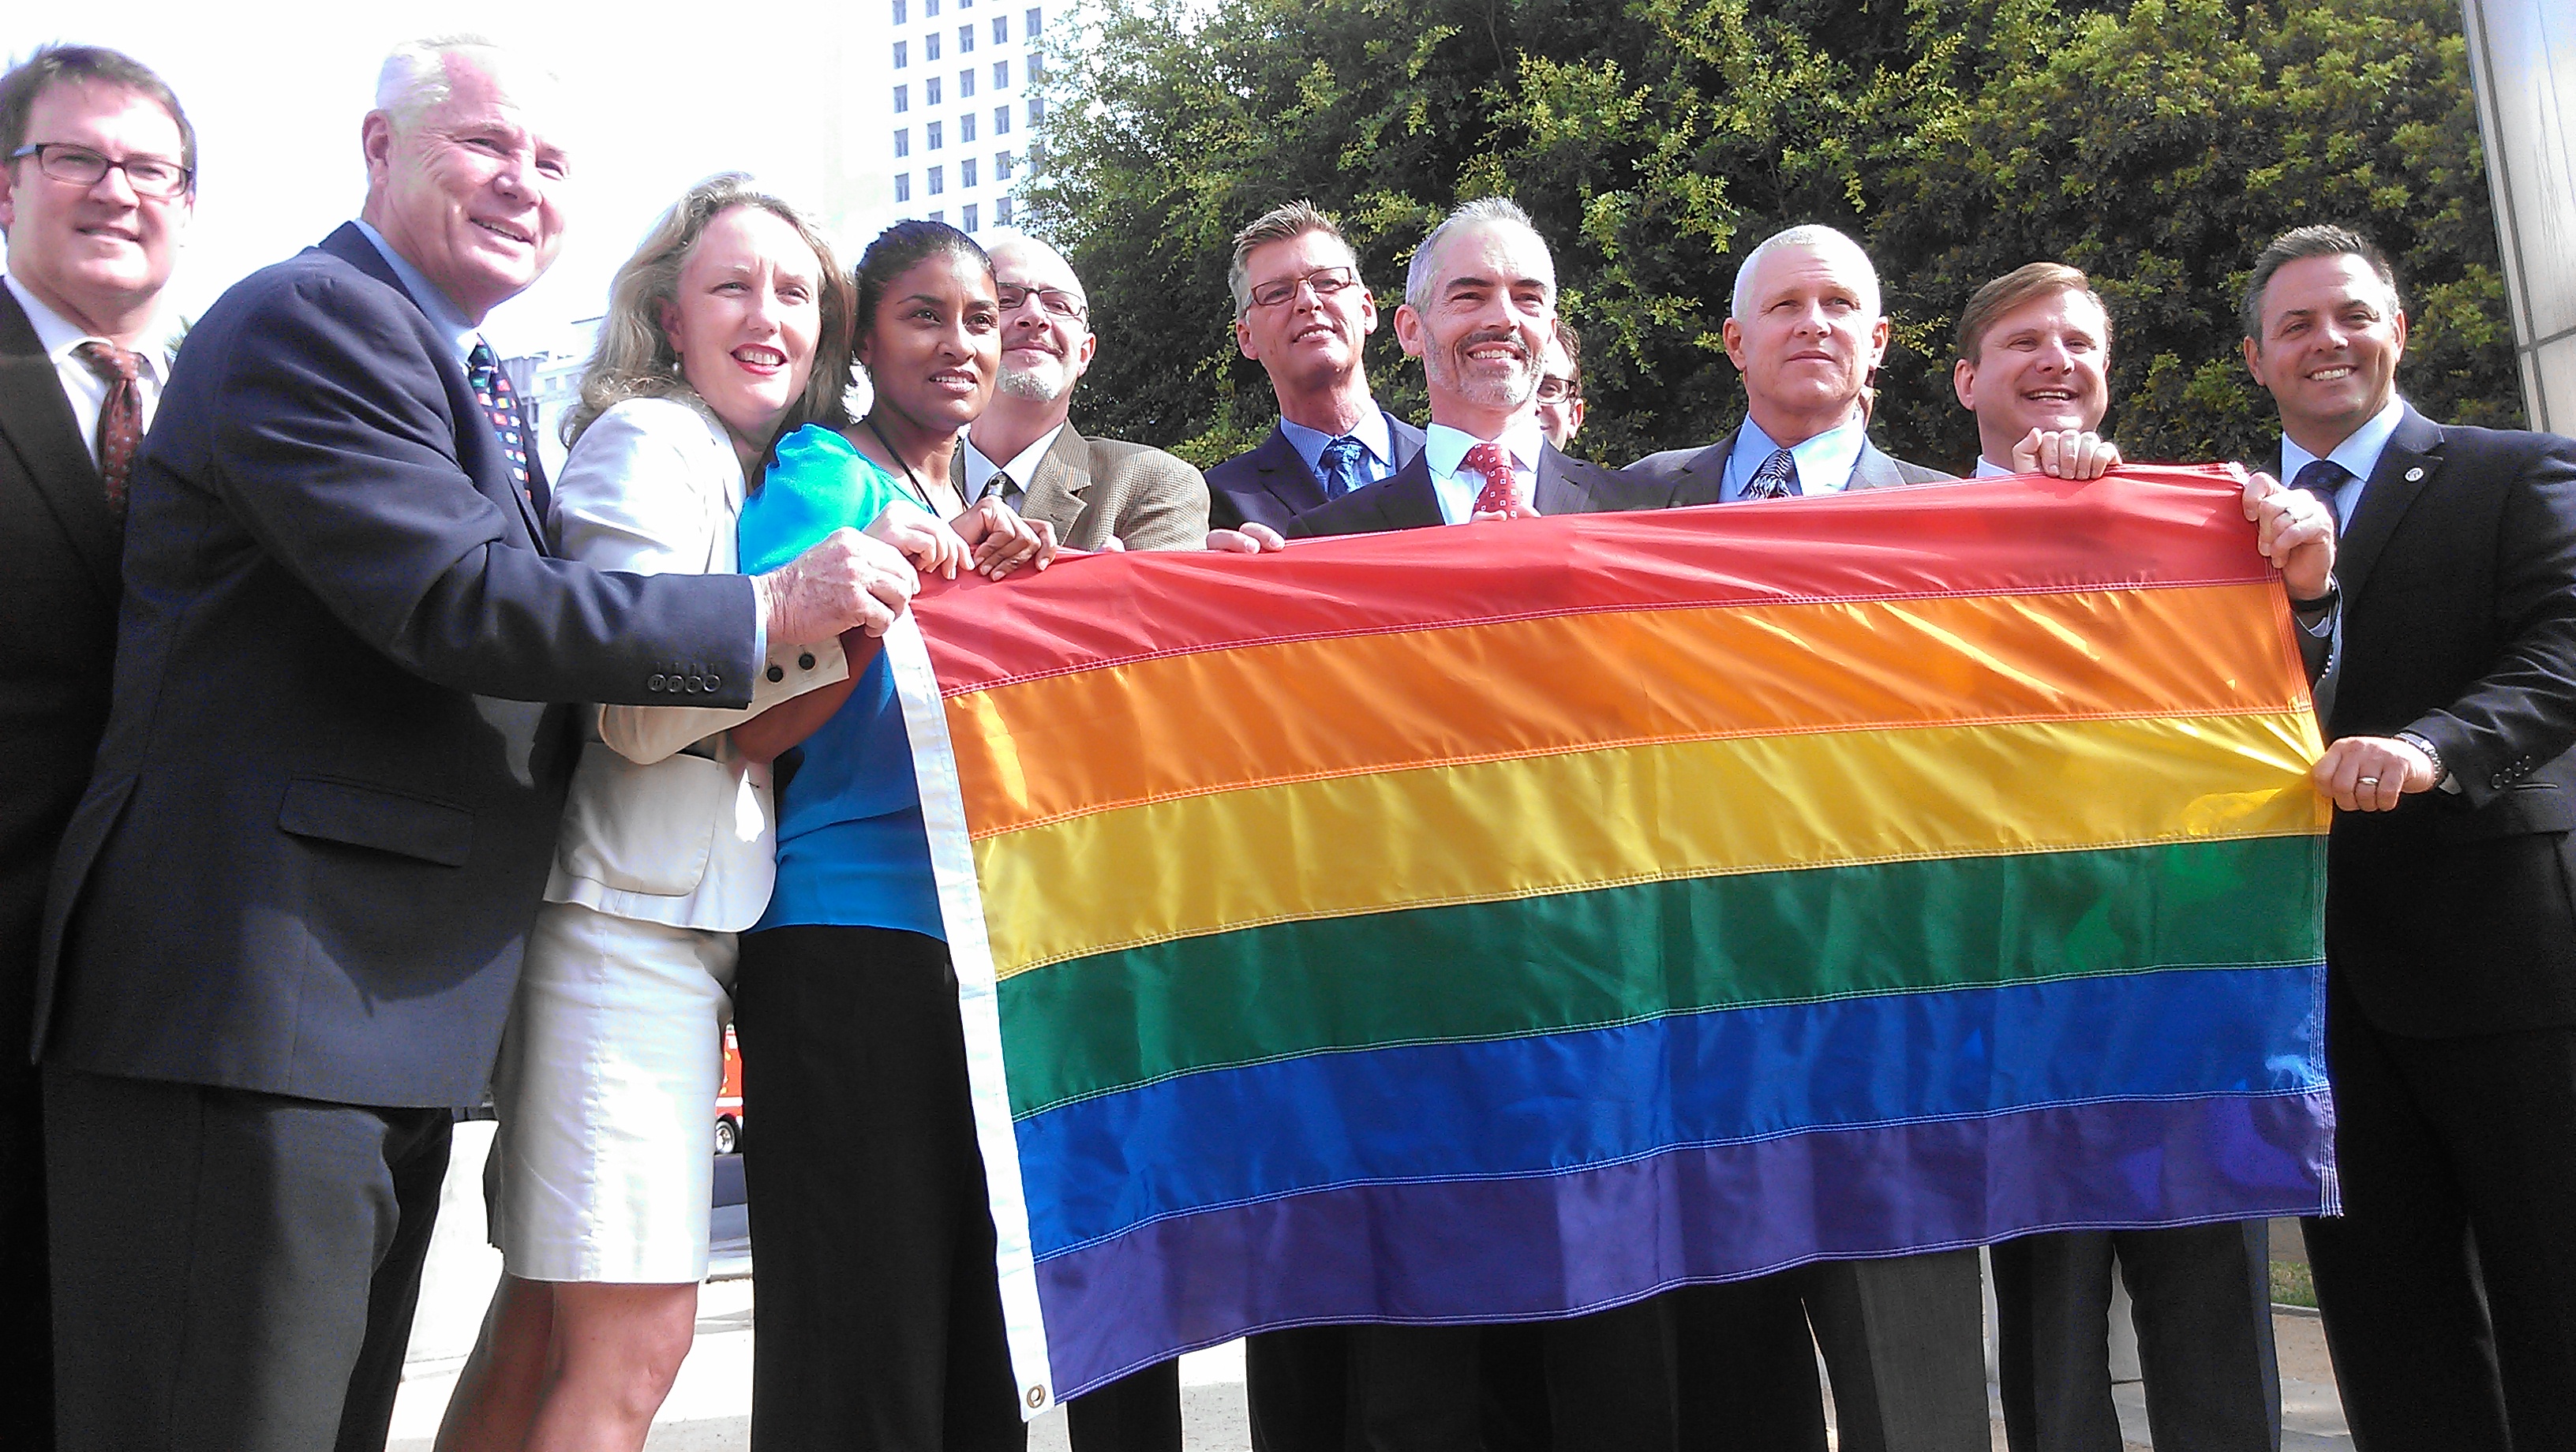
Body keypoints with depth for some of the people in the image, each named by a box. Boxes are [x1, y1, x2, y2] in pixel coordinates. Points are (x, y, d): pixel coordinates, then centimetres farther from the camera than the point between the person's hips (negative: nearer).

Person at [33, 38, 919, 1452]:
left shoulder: (462, 381, 22)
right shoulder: (311, 317, -8)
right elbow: (451, 599, -20)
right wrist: (768, 609, -16)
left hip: (383, 1016, 10)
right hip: (246, 1004, -10)